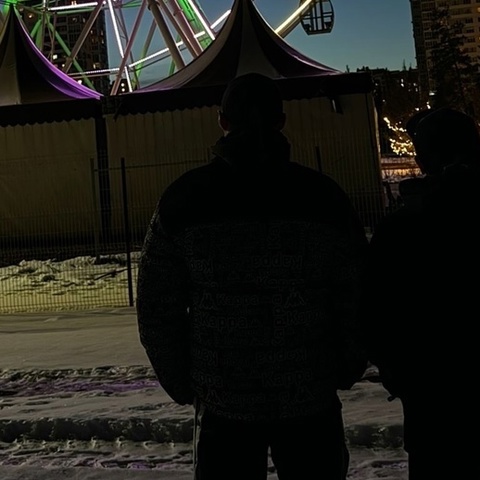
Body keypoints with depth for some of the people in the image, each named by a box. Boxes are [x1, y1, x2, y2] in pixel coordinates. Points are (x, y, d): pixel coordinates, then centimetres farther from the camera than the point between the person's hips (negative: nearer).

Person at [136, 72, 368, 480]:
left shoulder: (184, 199, -6)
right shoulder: (323, 195, -6)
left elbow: (157, 311, -4)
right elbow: (357, 300, -4)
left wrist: (183, 385, 8)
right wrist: (346, 371, 11)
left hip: (223, 403, 0)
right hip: (312, 400, 0)